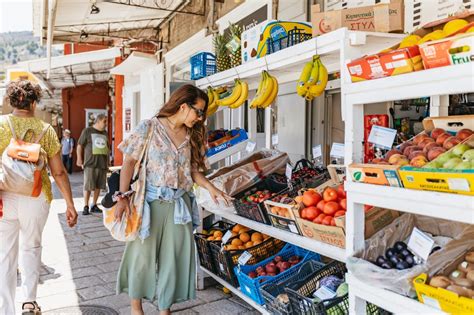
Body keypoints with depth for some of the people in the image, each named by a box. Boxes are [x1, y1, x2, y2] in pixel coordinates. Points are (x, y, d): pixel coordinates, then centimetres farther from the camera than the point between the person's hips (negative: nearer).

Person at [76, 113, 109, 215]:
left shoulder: (105, 133, 17)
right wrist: (79, 159, -4)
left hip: (102, 164, 5)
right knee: (88, 186, -4)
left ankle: (94, 205, 17)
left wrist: (108, 161, 19)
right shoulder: (87, 131, 2)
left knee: (98, 186, 6)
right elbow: (80, 145, 2)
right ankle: (86, 206, 5)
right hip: (90, 164, -5)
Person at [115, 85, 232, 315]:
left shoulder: (191, 136, 8)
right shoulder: (149, 127, -6)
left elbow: (192, 169, 11)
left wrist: (210, 187, -5)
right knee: (142, 253, 9)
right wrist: (122, 197, -13)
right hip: (150, 202, -4)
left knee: (174, 257, 7)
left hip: (179, 205, 4)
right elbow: (130, 162, -7)